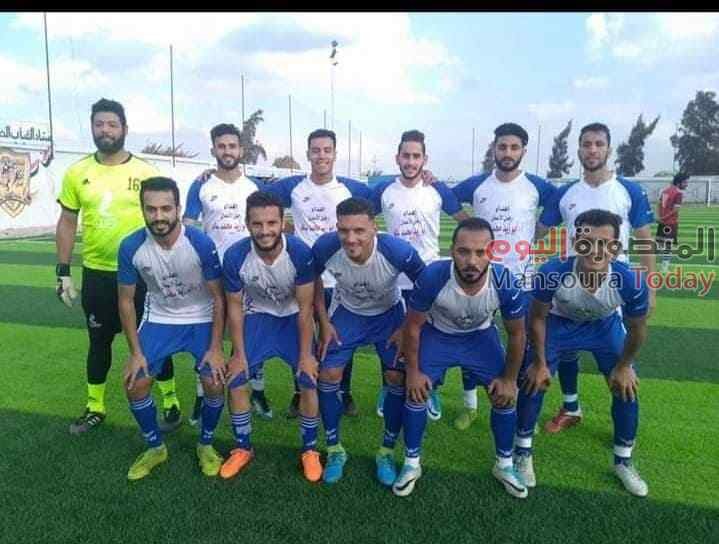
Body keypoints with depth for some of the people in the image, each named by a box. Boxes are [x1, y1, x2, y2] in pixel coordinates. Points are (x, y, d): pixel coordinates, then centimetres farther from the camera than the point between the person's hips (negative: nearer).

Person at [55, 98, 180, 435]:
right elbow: (67, 223, 6)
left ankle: (170, 403, 25)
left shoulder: (147, 173, -5)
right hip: (96, 273, 2)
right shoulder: (77, 173, 1)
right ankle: (95, 408, 33)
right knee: (99, 340, 16)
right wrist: (63, 272, 2)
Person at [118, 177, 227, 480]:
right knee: (135, 383, -7)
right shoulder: (131, 247, -20)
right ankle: (155, 447, 20)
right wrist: (135, 352, -8)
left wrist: (216, 347, -16)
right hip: (159, 318, 2)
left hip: (202, 319, -2)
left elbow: (218, 297, -15)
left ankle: (206, 445, 15)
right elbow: (126, 300, -6)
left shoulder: (201, 244, -26)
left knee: (215, 383, -14)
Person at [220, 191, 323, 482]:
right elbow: (235, 306, -12)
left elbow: (305, 308, -21)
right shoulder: (235, 256, -26)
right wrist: (239, 354, -9)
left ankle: (309, 450, 13)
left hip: (294, 317, -1)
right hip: (257, 316, 2)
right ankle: (243, 448, 19)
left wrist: (306, 354, -17)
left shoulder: (300, 252, -31)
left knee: (309, 380, -9)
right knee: (235, 380, -4)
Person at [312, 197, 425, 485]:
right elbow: (313, 280, -7)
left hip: (389, 313, -1)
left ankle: (386, 452, 17)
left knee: (398, 379, -6)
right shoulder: (325, 247, -31)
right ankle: (334, 450, 18)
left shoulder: (397, 251, -36)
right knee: (328, 376, -4)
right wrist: (324, 323, -8)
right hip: (346, 312, 1)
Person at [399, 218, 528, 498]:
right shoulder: (432, 277, -36)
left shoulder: (505, 283, -32)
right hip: (436, 334, -1)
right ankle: (411, 463, 15)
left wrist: (509, 378, -5)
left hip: (481, 336, 1)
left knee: (505, 396, -1)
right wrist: (413, 371, -11)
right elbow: (413, 326, -18)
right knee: (415, 392, -8)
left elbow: (517, 334, -12)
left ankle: (505, 464, 25)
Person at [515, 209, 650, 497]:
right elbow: (537, 318, -18)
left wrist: (623, 367, -1)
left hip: (605, 325, 1)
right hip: (560, 322, -1)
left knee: (625, 388, 0)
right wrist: (540, 362, -9)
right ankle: (523, 453, 18)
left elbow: (637, 330, -13)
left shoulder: (631, 281, -36)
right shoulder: (552, 273, -40)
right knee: (533, 382, -6)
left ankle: (623, 462, 26)